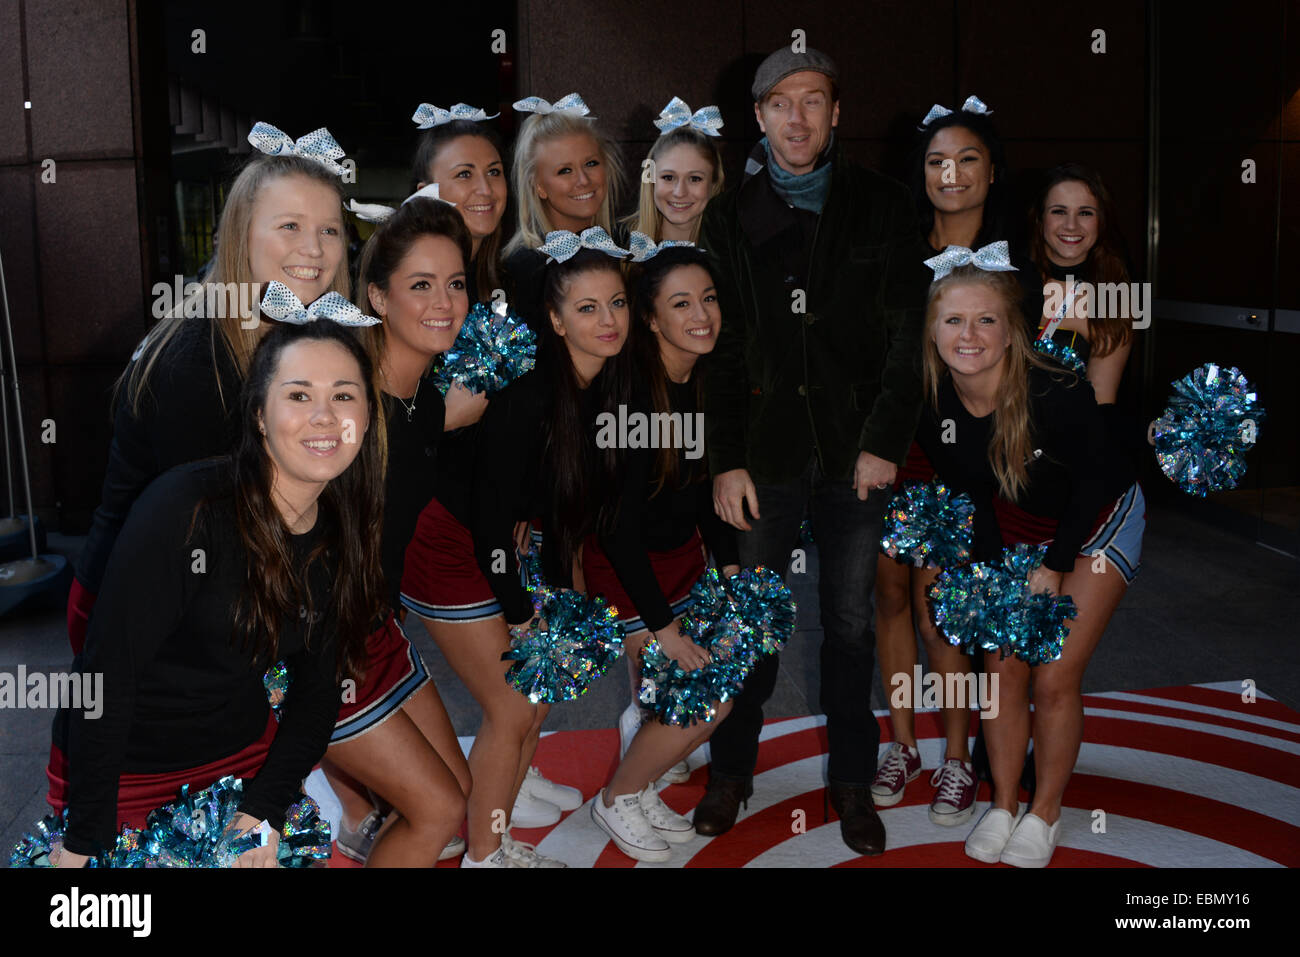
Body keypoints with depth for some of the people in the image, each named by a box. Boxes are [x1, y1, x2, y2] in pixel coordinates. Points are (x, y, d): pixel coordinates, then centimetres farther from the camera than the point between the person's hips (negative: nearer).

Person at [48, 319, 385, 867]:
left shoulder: (344, 541, -7)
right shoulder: (185, 509, -26)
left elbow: (318, 688, -1)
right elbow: (108, 669, -24)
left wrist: (265, 812, -10)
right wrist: (86, 842, -21)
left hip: (244, 752, 5)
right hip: (126, 768, -5)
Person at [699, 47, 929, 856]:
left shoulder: (880, 207, 4)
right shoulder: (731, 218, 6)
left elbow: (907, 333, 0)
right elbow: (719, 347, 3)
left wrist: (885, 442, -8)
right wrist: (726, 459, -4)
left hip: (855, 453, 0)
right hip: (766, 450, 1)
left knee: (852, 622, 9)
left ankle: (854, 783, 23)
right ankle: (732, 773, 25)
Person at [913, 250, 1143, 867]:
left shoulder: (1057, 394, -34)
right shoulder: (932, 407, -21)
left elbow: (1093, 481, -18)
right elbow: (971, 494, -4)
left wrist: (1053, 567, -14)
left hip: (1097, 525, -4)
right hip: (1017, 528, 4)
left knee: (1055, 678, -5)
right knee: (1002, 668, 3)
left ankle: (1045, 814, 16)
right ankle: (1003, 805, 22)